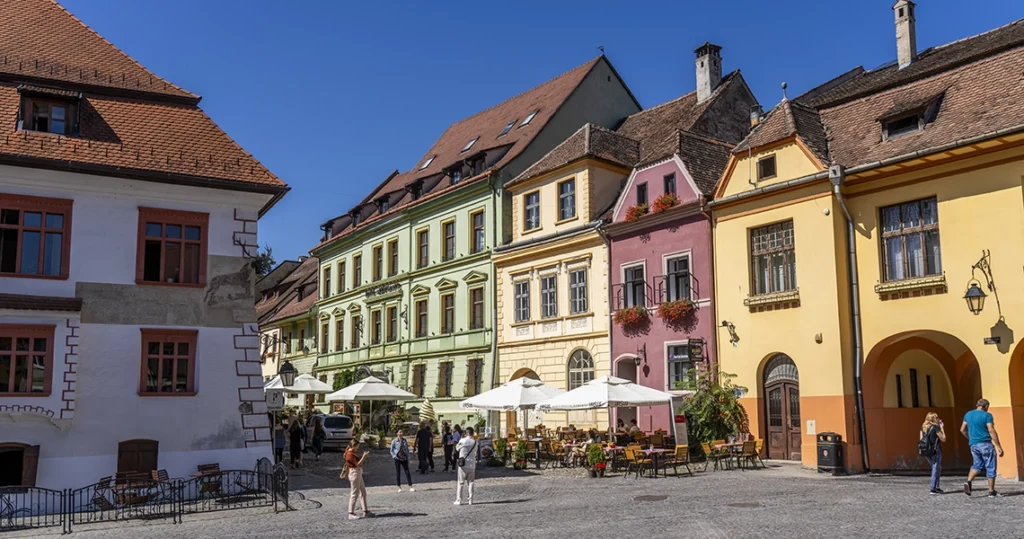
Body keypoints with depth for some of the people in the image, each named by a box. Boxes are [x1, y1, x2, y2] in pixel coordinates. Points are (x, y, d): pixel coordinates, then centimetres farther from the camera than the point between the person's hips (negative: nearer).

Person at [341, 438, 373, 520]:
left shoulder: (352, 453, 14)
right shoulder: (350, 454, -17)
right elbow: (357, 464, -19)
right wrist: (364, 456, -17)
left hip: (358, 473, 11)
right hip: (354, 473, -11)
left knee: (363, 492, 14)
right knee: (355, 494, -6)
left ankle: (365, 511, 20)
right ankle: (351, 514, -1)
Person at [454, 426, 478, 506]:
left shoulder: (462, 441, -8)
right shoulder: (475, 442, 0)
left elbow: (457, 448, 9)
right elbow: (475, 452, 10)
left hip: (463, 464, -2)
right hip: (472, 465, 2)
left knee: (460, 483, 5)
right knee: (470, 483, 9)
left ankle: (458, 500, 4)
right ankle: (470, 499, 6)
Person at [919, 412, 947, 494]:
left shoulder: (923, 427, 8)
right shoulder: (936, 427, -12)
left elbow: (921, 439, 11)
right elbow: (943, 439, -6)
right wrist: (942, 428, 2)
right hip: (935, 451, -7)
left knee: (936, 468, 21)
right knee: (936, 469, 1)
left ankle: (935, 485, 21)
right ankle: (933, 488, 0)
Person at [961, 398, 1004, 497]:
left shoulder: (968, 414, 10)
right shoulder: (987, 415, -8)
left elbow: (962, 430, 12)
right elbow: (991, 431, -16)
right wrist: (998, 446, -15)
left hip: (973, 444, 5)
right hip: (986, 444, -5)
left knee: (977, 465, 14)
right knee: (990, 467, 5)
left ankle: (968, 482, -9)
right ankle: (991, 491, 9)